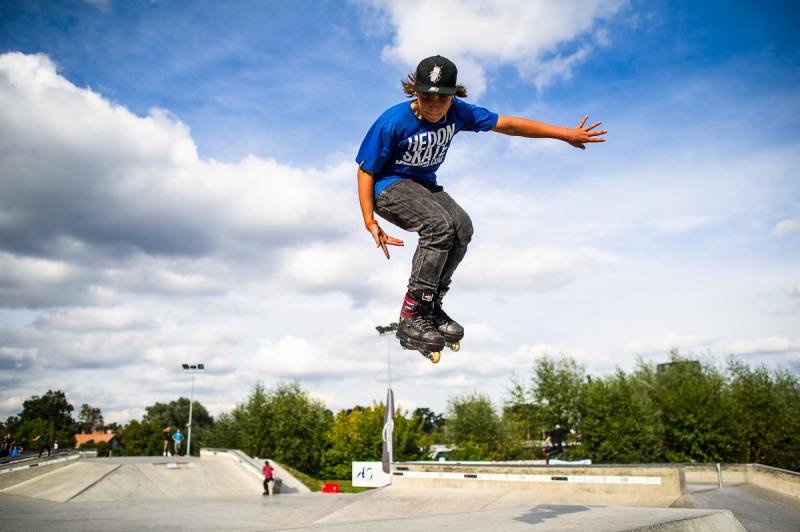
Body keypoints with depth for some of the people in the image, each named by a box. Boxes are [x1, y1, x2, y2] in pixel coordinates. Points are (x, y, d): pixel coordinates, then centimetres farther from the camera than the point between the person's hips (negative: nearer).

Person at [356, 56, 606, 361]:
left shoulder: (457, 112, -9)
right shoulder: (393, 122, -22)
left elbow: (508, 125, -3)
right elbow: (366, 171, -15)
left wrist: (565, 134, -3)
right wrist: (371, 223, -22)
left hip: (424, 184, 6)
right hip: (389, 186, -5)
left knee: (462, 227, -23)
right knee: (439, 225, -31)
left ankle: (430, 306, -8)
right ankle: (411, 319, -25)